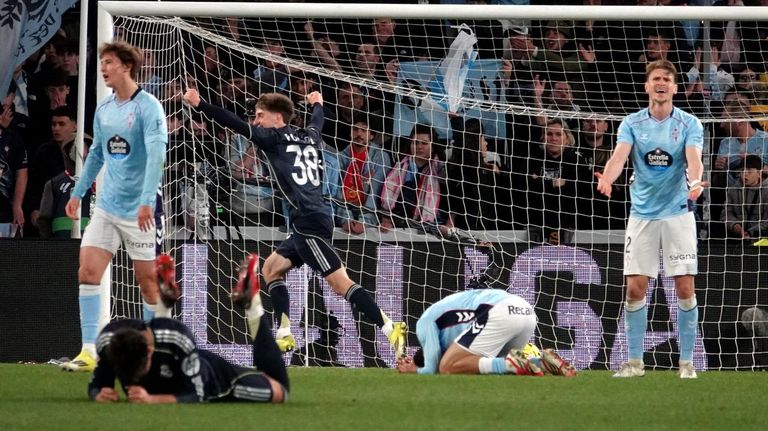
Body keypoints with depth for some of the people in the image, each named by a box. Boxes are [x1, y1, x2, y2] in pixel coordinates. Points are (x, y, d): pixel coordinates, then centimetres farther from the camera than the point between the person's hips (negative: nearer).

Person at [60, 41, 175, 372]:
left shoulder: (148, 107, -12)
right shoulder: (104, 109, 10)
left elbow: (156, 154, -22)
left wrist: (147, 201, -30)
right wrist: (78, 193, 21)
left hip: (136, 211, -6)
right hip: (105, 206, 6)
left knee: (148, 280, 1)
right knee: (87, 271, -7)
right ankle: (89, 353, -8)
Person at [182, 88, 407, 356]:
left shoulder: (276, 138, -1)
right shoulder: (309, 136, 18)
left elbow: (237, 125, -7)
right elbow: (317, 122, 42)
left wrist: (200, 104, -6)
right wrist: (317, 103, 64)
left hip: (309, 221, -9)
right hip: (305, 224, 9)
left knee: (340, 283, -14)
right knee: (272, 268, 19)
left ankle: (390, 329, -21)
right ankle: (284, 335, 14)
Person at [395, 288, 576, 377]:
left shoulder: (425, 322, 13)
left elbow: (432, 370, 6)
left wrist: (414, 371, 29)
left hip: (501, 313, -8)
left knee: (448, 367, -4)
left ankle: (512, 364, -17)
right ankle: (544, 362, 5)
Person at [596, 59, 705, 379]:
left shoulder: (689, 124, -1)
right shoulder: (632, 124, 2)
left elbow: (693, 158, -17)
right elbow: (620, 155, -14)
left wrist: (694, 182, -40)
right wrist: (607, 179, -36)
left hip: (678, 213, -1)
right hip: (642, 214, 1)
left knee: (685, 288, -5)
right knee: (635, 289, -2)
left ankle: (686, 362, 4)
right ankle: (634, 362, 8)